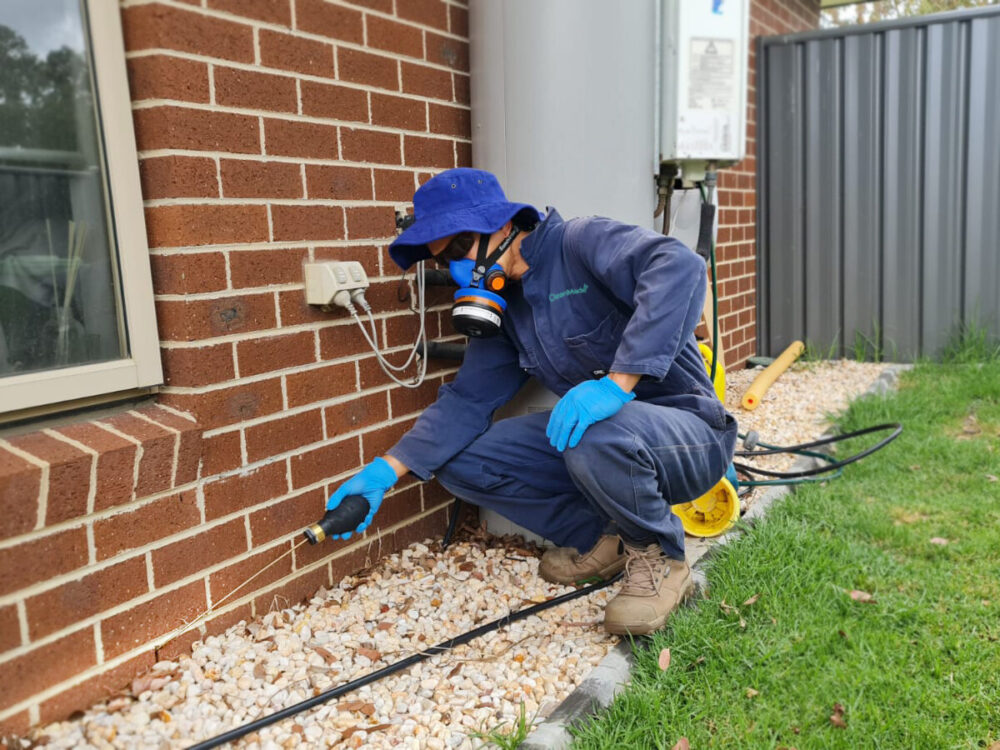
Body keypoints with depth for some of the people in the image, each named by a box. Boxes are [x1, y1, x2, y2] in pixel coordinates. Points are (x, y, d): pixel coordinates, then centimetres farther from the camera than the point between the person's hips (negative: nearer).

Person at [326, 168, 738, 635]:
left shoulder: (582, 242, -15)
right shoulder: (504, 306, 8)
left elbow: (679, 267, -32)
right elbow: (467, 399, 3)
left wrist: (619, 380, -39)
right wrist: (387, 470, -8)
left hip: (689, 434, -7)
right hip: (597, 433, 7)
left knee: (598, 439, -40)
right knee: (460, 461, -4)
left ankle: (659, 555, -9)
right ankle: (603, 538, 6)